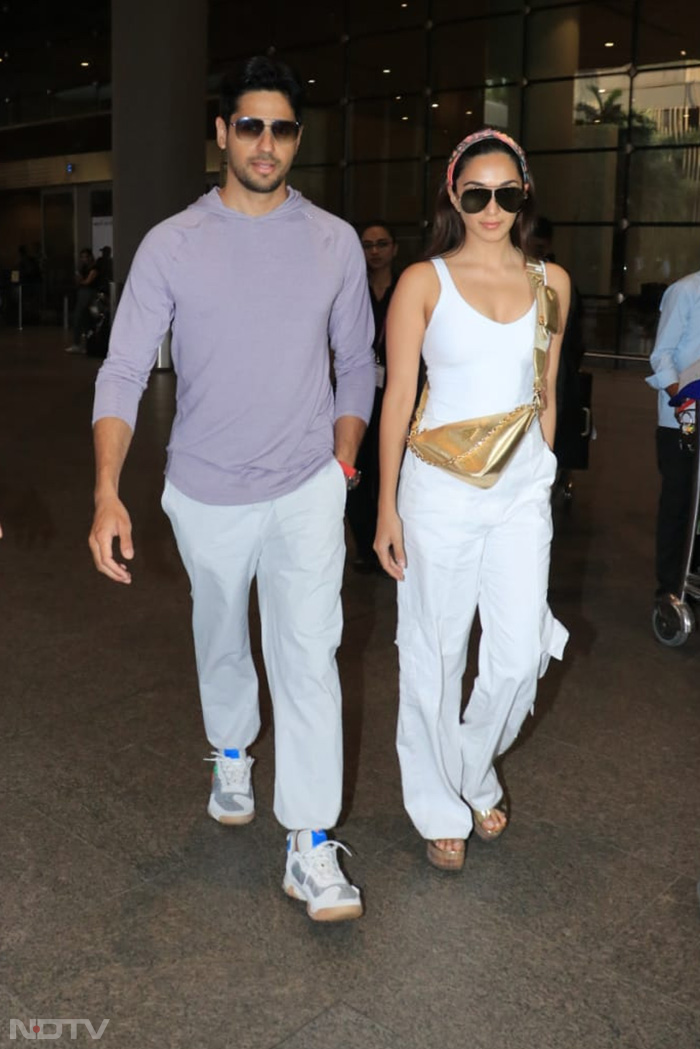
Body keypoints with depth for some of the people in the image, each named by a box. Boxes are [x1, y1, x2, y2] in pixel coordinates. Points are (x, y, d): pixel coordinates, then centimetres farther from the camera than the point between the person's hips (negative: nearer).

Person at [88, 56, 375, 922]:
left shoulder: (334, 242, -1)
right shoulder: (172, 244, -6)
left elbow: (356, 364, 9)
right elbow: (124, 372, -10)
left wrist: (342, 464, 2)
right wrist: (107, 494, -22)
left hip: (306, 491, 0)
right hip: (205, 493, 1)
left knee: (308, 657, -8)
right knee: (220, 641, 20)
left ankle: (311, 847, 1)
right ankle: (231, 753, 48)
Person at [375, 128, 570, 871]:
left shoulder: (551, 282, 6)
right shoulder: (423, 282, -4)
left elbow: (544, 393, 14)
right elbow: (397, 399, -5)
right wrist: (387, 509, -7)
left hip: (523, 490, 3)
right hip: (441, 490, -3)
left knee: (519, 656, 1)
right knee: (436, 654, 7)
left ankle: (475, 773, 32)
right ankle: (440, 804, 29)